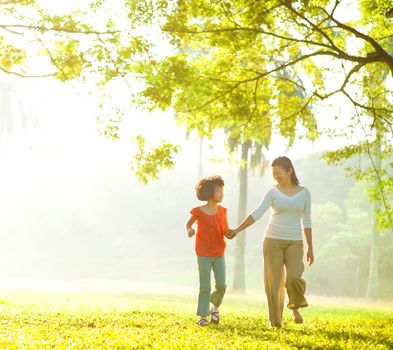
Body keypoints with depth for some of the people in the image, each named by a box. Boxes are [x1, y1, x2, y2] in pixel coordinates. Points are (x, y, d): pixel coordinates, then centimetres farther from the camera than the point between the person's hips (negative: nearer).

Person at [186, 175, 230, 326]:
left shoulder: (222, 211, 3)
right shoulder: (198, 211, -6)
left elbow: (226, 232, 7)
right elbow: (188, 224, 10)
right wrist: (189, 230, -12)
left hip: (219, 255, 3)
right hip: (203, 255, -3)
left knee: (221, 285, -6)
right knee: (205, 287, -4)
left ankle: (215, 306, 22)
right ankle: (203, 316, 6)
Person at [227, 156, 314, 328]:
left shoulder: (304, 193, 5)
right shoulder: (273, 193, 2)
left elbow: (306, 222, 9)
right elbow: (256, 214, -8)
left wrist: (310, 248, 7)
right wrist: (237, 230, -20)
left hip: (294, 242, 0)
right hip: (273, 241, 0)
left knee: (293, 278, -19)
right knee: (274, 282, -1)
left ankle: (295, 306, 10)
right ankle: (276, 321, 12)